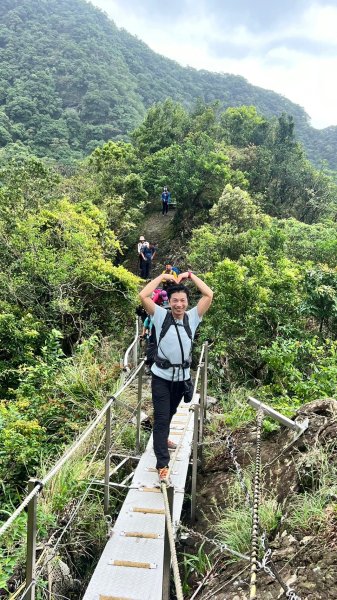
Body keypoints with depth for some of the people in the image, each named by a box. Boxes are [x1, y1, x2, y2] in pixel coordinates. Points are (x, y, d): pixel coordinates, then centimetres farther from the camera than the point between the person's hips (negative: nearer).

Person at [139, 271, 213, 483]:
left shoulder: (193, 317, -1)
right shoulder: (161, 315, -7)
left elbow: (209, 295, -8)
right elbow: (143, 296, -18)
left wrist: (190, 275, -6)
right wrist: (162, 277, -12)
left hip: (182, 376, 3)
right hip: (162, 376, -3)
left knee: (170, 413, 24)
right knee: (161, 418, -6)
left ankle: (162, 438, 52)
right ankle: (163, 465, -5)